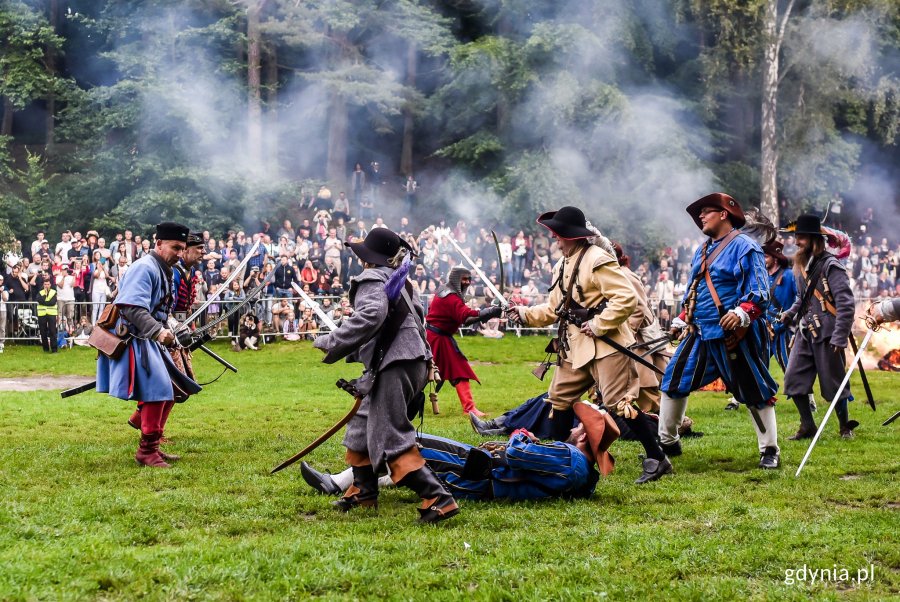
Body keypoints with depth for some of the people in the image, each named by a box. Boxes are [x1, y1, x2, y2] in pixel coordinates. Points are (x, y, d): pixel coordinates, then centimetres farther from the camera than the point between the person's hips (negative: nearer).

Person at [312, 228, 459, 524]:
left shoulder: (373, 279, -10)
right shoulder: (397, 280, 20)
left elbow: (372, 314, -28)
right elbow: (417, 314, 27)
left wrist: (332, 343, -24)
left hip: (395, 366, -10)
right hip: (414, 362, 10)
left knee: (392, 438, -12)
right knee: (363, 422, 23)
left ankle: (438, 500, -19)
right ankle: (363, 491, 34)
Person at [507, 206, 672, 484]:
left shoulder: (597, 260, -14)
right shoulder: (562, 265, 15)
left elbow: (627, 298, -21)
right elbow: (554, 308, 21)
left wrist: (598, 325, -21)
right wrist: (526, 314, 9)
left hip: (605, 344, -9)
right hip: (575, 346, 9)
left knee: (619, 402, -12)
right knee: (560, 398, 12)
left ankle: (656, 459, -7)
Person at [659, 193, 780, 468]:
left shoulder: (745, 247, -8)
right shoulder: (701, 252, 17)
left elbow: (760, 291, -15)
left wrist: (742, 313, -30)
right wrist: (682, 320, 16)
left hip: (735, 336, -7)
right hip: (700, 334, 7)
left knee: (754, 392, -1)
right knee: (673, 381, 6)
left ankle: (770, 450, 7)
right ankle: (667, 442, 18)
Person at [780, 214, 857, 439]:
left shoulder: (830, 265, -12)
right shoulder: (801, 265, 12)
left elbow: (846, 304, -16)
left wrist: (840, 337, -20)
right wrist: (791, 312, 6)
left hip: (827, 334, -7)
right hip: (806, 332, 7)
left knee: (833, 383, 1)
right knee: (793, 378, 1)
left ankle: (845, 427, 18)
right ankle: (807, 427, 11)